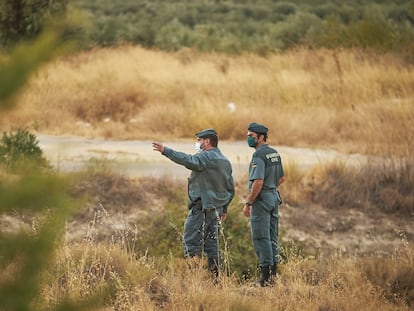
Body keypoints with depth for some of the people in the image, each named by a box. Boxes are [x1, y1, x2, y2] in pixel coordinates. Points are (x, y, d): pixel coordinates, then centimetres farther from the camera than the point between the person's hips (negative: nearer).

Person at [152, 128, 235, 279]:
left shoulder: (206, 157, -11)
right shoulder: (225, 161, 17)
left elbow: (188, 160, -30)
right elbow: (231, 189, 20)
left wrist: (166, 151, -32)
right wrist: (224, 208, 26)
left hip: (201, 206, -9)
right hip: (215, 208, 9)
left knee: (191, 241, -8)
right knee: (211, 243, 12)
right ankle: (214, 275, 13)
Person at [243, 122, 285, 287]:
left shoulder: (259, 156, -17)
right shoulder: (275, 153, 11)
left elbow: (258, 182, -24)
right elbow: (281, 178, 20)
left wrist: (248, 203, -19)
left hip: (261, 199, -9)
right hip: (274, 197, 9)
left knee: (261, 238, -6)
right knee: (272, 238, 12)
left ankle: (265, 276, -7)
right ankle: (273, 272, 15)